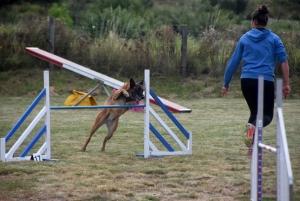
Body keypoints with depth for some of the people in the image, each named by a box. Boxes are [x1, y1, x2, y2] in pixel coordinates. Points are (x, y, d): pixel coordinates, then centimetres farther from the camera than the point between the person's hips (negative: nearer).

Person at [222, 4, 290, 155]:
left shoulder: (245, 38, 11)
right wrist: (286, 84, 0)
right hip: (266, 81, -3)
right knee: (267, 115, 2)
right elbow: (283, 61, -2)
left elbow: (233, 62, 12)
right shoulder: (274, 39, 7)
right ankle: (254, 126, -32)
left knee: (255, 111, 20)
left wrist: (226, 84, 20)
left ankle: (252, 147, 13)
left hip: (247, 81, 3)